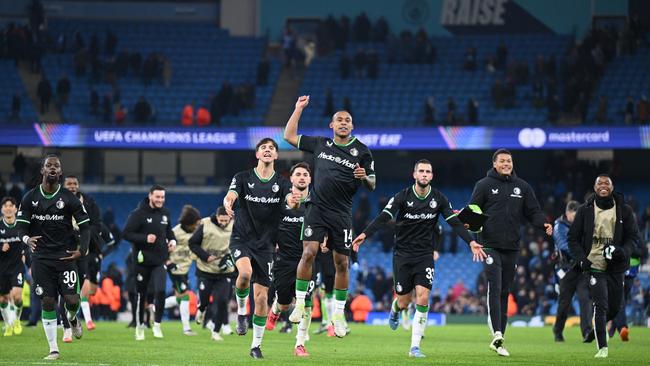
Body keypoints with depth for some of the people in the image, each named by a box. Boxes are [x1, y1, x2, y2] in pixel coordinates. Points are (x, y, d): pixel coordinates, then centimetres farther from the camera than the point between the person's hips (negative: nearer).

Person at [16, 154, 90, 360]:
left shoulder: (69, 199, -2)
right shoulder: (30, 198, 2)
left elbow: (85, 225, 1)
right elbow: (21, 224, 4)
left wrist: (82, 250, -14)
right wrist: (27, 238, -19)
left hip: (65, 256, -1)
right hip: (41, 257, 1)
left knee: (72, 300, -10)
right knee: (48, 302, -2)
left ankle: (72, 319, 28)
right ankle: (53, 349, 6)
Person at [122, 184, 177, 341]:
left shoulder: (165, 213, 6)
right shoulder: (139, 213, -11)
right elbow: (126, 233, -14)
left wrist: (172, 240, 4)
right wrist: (145, 238, -24)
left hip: (159, 261, 3)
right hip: (142, 260, -3)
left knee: (161, 290, -17)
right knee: (141, 294, 8)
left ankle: (157, 324, -3)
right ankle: (140, 326, 25)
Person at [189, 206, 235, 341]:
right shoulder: (205, 225, -11)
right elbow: (193, 243, -5)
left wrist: (231, 258, -11)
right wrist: (206, 256, -17)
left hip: (224, 272, 1)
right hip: (205, 270, -1)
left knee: (222, 301, -8)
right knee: (204, 298, 5)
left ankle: (216, 331, 5)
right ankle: (201, 310, 44)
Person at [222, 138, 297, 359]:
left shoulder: (281, 183, 2)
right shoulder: (243, 178, -1)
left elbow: (290, 200, -17)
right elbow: (230, 196, -17)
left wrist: (294, 201, -43)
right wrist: (228, 203, -42)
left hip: (265, 245, 2)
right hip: (242, 239, -2)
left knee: (261, 297, 0)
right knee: (245, 272, -34)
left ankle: (256, 345, 14)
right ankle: (241, 311, -6)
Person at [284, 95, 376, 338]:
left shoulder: (361, 151, 2)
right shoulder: (320, 144, 9)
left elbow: (372, 185, 5)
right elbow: (289, 136, 15)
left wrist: (365, 177, -18)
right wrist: (299, 109, 13)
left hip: (341, 213, 0)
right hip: (317, 207, 0)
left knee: (341, 263, 2)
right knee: (309, 252, -17)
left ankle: (338, 314, 13)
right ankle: (300, 304, -9)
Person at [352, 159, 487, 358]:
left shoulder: (439, 199, -1)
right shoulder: (403, 196, -8)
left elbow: (455, 222, -4)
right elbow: (384, 217, -18)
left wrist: (471, 241, -17)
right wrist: (365, 234, -33)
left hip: (425, 256, 1)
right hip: (403, 254, -1)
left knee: (422, 298, -14)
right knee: (404, 301, 3)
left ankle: (415, 347, -8)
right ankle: (395, 309, 44)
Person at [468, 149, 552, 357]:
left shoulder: (522, 187, 13)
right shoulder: (484, 185, 3)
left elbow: (533, 212, 13)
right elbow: (472, 209, 2)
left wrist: (543, 224, -6)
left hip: (511, 247, 4)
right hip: (490, 245, -4)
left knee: (505, 292, 8)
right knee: (495, 288, -17)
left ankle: (498, 340, 13)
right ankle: (497, 334, -25)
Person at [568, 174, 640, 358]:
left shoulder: (624, 210, 2)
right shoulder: (585, 210, 1)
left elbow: (633, 236, 5)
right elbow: (573, 238, 6)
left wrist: (624, 251, -15)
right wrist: (581, 259, -9)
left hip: (616, 266, 2)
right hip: (594, 265, -2)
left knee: (614, 308, 10)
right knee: (601, 306, -12)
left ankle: (597, 325, 42)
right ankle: (602, 347, -7)